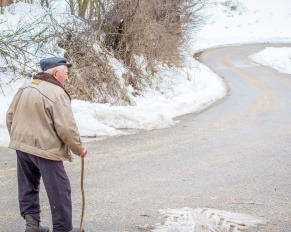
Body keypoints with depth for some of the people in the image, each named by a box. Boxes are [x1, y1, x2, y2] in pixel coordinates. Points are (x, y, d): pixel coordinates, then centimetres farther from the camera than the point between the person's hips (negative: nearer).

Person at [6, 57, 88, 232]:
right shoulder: (57, 93, -16)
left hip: (22, 145, 8)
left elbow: (10, 116, 14)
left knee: (28, 186, 18)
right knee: (59, 191, 3)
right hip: (45, 149, -7)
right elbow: (67, 128, -17)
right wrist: (79, 149, -3)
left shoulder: (25, 88, 7)